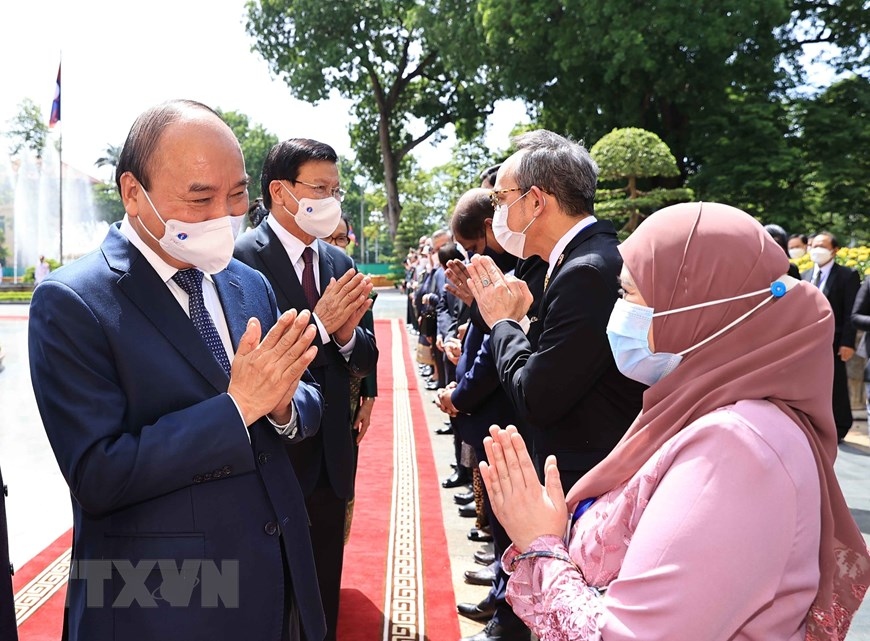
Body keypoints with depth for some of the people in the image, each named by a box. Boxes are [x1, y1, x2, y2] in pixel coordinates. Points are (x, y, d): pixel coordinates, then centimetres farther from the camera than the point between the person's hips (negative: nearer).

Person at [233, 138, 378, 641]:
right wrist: (318, 325, -26)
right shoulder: (241, 258, -14)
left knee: (325, 597, 21)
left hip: (330, 457, 6)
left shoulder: (339, 262, 6)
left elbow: (365, 361, 5)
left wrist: (348, 334, -15)